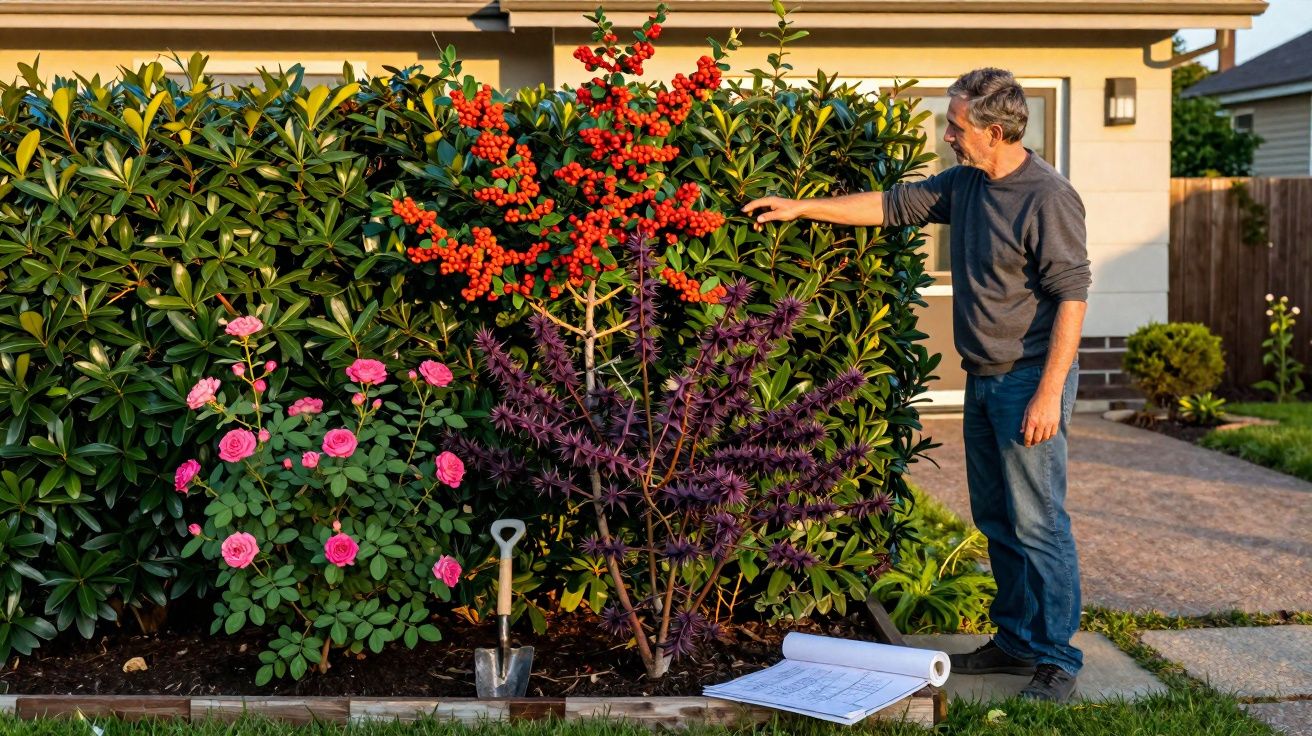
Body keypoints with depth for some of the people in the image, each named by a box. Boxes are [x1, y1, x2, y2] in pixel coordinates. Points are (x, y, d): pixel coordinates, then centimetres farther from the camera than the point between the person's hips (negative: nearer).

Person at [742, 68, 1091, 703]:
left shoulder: (1048, 198, -16)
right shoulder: (964, 185, 10)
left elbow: (1071, 296, -18)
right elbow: (893, 205, 19)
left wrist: (1049, 393, -21)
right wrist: (802, 208, 17)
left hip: (1029, 381, -9)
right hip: (983, 381, 9)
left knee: (1037, 522, -5)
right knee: (995, 519, 14)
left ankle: (1057, 657, 6)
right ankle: (1016, 639, 26)